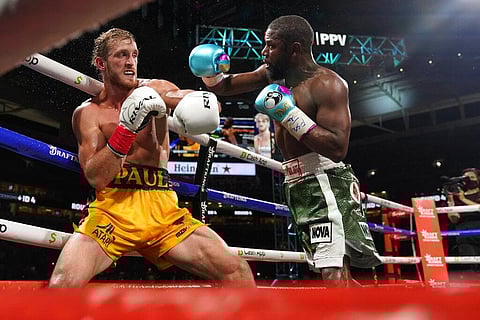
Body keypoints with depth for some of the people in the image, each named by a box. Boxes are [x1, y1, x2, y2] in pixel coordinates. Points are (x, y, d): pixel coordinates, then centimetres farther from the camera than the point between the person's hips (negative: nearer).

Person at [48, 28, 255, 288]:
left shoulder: (155, 90, 11)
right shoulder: (87, 113, 6)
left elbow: (210, 106, 0)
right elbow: (95, 177, -7)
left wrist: (203, 101, -24)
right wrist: (126, 129, -18)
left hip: (163, 212, 2)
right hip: (112, 210, -1)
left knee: (237, 271, -11)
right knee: (64, 282, -27)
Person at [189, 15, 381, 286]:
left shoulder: (327, 84, -13)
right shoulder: (273, 74, 11)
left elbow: (338, 149, -24)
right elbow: (224, 86, 20)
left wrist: (288, 112, -23)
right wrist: (210, 71, -2)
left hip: (325, 184, -9)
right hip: (298, 185, 9)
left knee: (334, 271, -19)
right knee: (335, 271, 18)